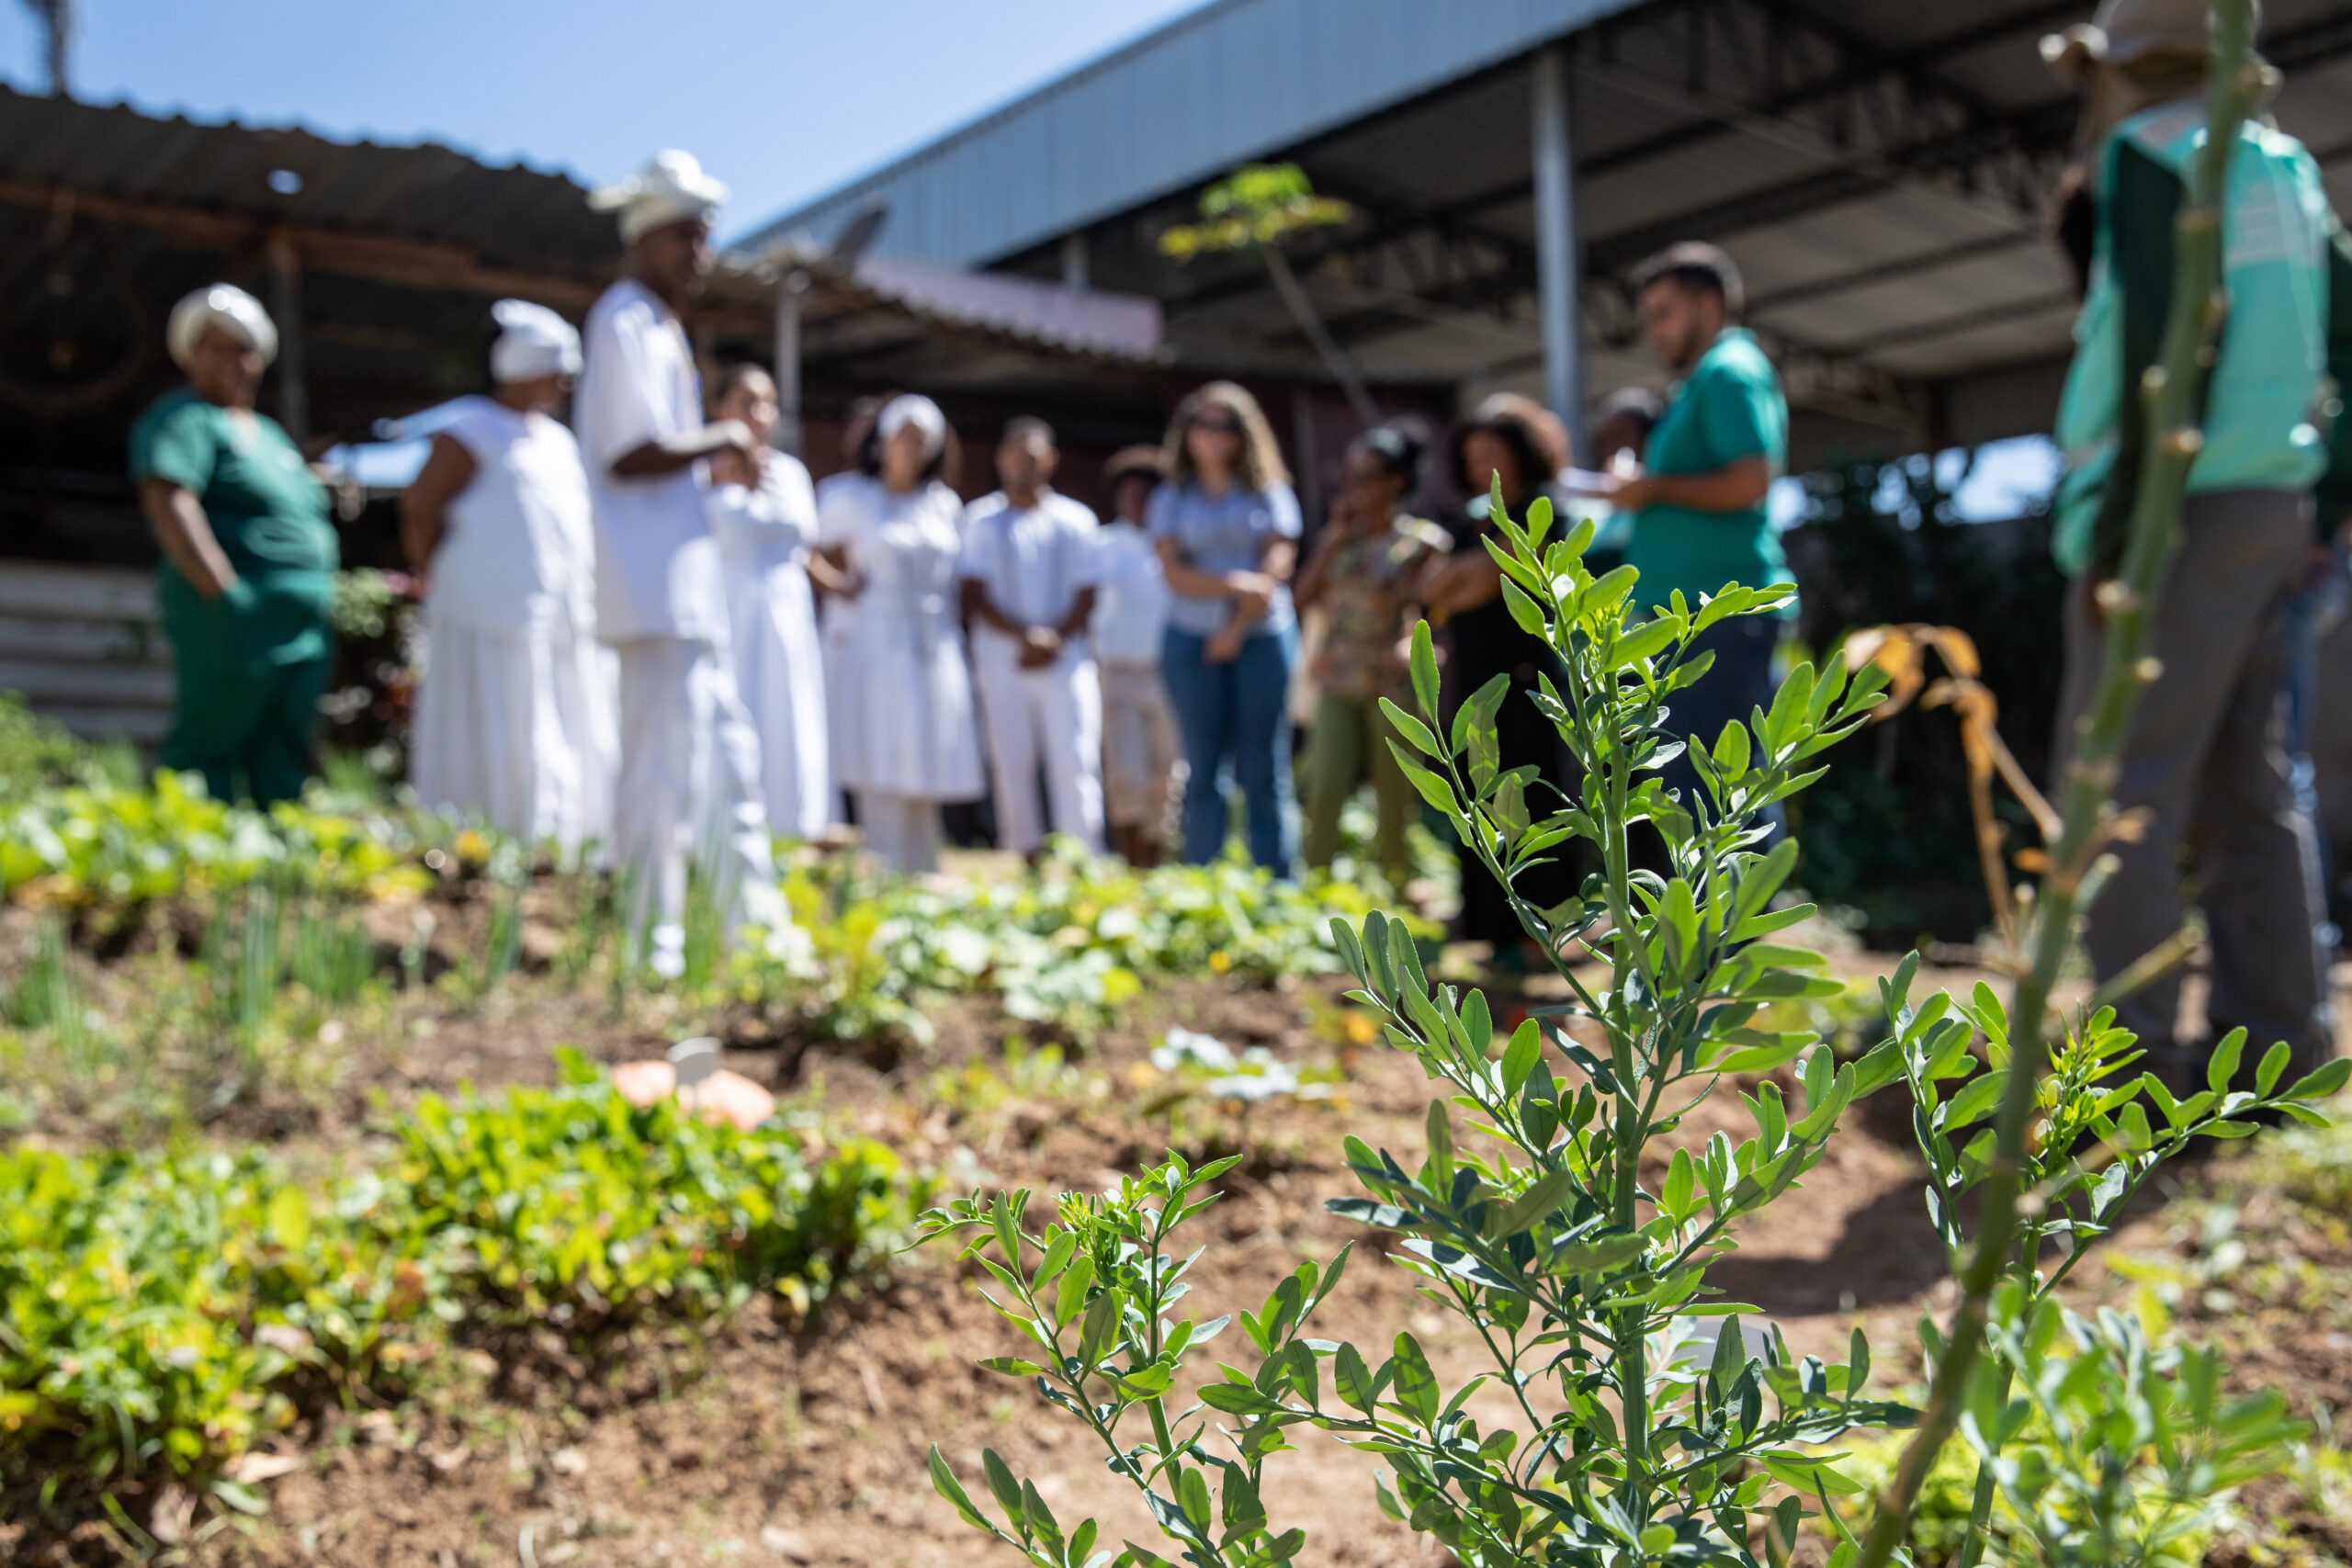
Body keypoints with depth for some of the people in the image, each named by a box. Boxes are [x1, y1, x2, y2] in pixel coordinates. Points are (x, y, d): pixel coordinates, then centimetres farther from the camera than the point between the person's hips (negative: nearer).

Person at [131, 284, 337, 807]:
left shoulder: (266, 431, 25)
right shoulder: (183, 419, -2)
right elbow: (167, 503, -16)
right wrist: (222, 591, -23)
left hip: (305, 622, 8)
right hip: (236, 612, -8)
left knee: (285, 754, 4)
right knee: (208, 745, -10)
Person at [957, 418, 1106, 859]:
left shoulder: (1076, 519, 10)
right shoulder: (980, 519, 7)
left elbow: (1085, 595, 7)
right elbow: (974, 596, 1)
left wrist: (1055, 640, -10)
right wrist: (1025, 636, -12)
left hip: (1066, 655, 0)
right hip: (1002, 655, 0)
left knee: (1076, 762, -7)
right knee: (1012, 761, -1)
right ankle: (1024, 859, 7)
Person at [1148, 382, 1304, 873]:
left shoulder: (1269, 493, 9)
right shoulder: (1171, 499, 11)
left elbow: (1277, 568, 0)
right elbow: (1174, 572, 0)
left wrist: (1237, 629, -9)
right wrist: (1235, 585, -13)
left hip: (1262, 637, -1)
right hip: (1191, 642, 1)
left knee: (1264, 769, -2)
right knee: (1204, 768, 1)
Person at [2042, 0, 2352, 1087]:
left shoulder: (2149, 154, -6)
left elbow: (2157, 351, -18)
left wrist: (2117, 529, -18)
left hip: (2186, 513, -9)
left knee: (2120, 784, -7)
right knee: (2250, 786, 12)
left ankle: (2137, 1049, -6)